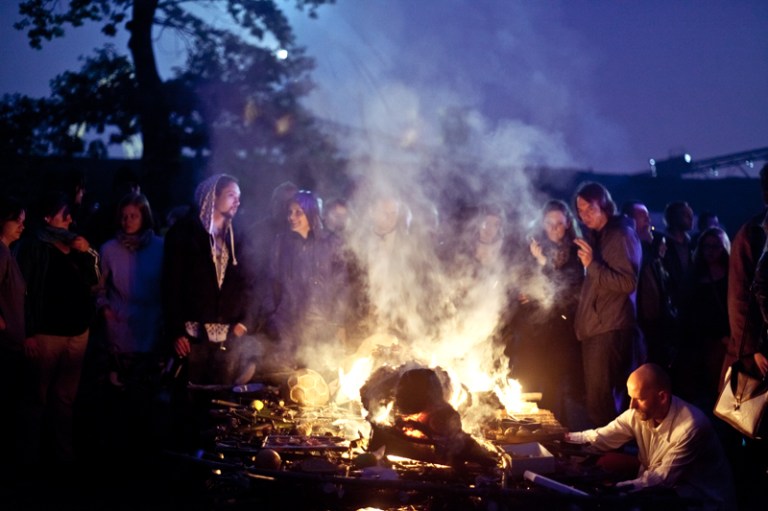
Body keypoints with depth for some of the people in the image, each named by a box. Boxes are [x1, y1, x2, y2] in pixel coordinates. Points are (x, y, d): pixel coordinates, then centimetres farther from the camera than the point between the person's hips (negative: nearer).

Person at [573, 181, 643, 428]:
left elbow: (628, 283, -16)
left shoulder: (622, 235, -8)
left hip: (611, 330, -9)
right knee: (596, 401, 10)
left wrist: (592, 265, -21)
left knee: (602, 404, -12)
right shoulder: (595, 237, 18)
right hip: (594, 328, 9)